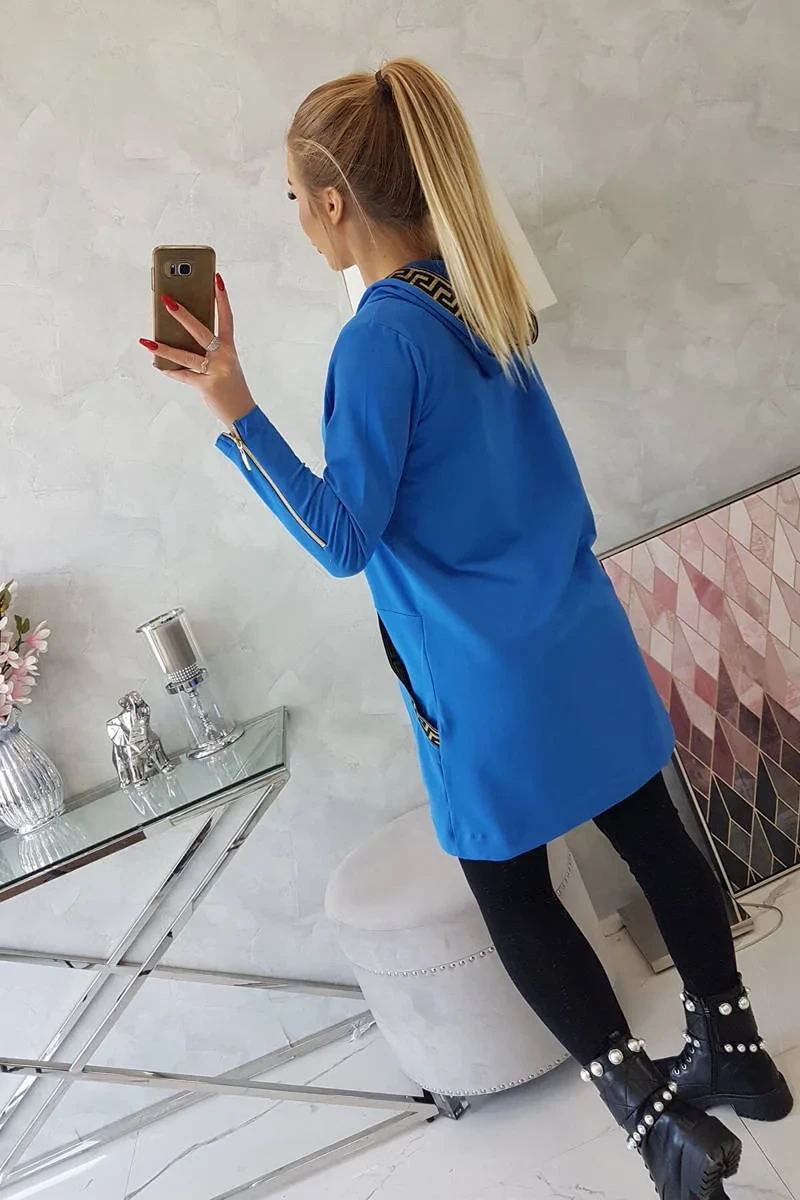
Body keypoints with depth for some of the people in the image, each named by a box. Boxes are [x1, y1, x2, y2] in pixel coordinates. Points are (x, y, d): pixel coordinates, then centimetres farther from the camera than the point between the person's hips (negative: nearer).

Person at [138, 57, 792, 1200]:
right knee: (651, 830, 18)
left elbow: (344, 537, -18)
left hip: (488, 680, -7)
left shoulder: (378, 342, -20)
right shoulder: (483, 291, 4)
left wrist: (237, 413, -20)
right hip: (580, 636, 8)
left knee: (512, 889, 11)